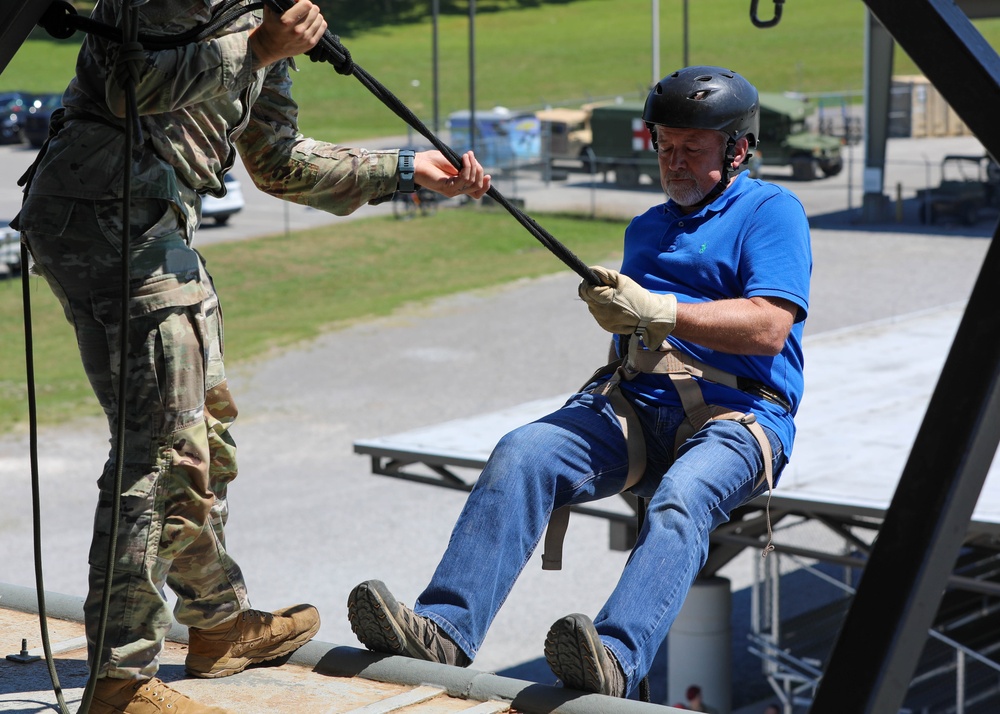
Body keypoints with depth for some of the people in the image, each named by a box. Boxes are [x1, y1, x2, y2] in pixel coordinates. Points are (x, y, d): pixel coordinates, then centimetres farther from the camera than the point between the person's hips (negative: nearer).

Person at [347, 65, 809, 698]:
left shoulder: (772, 212, 6)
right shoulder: (646, 229, 29)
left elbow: (769, 328, -9)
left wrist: (657, 312, -16)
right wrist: (615, 307, 10)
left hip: (736, 415, -5)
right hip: (635, 406, 5)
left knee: (681, 499, -37)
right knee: (521, 454, -23)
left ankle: (615, 661, -57)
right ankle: (444, 628, -35)